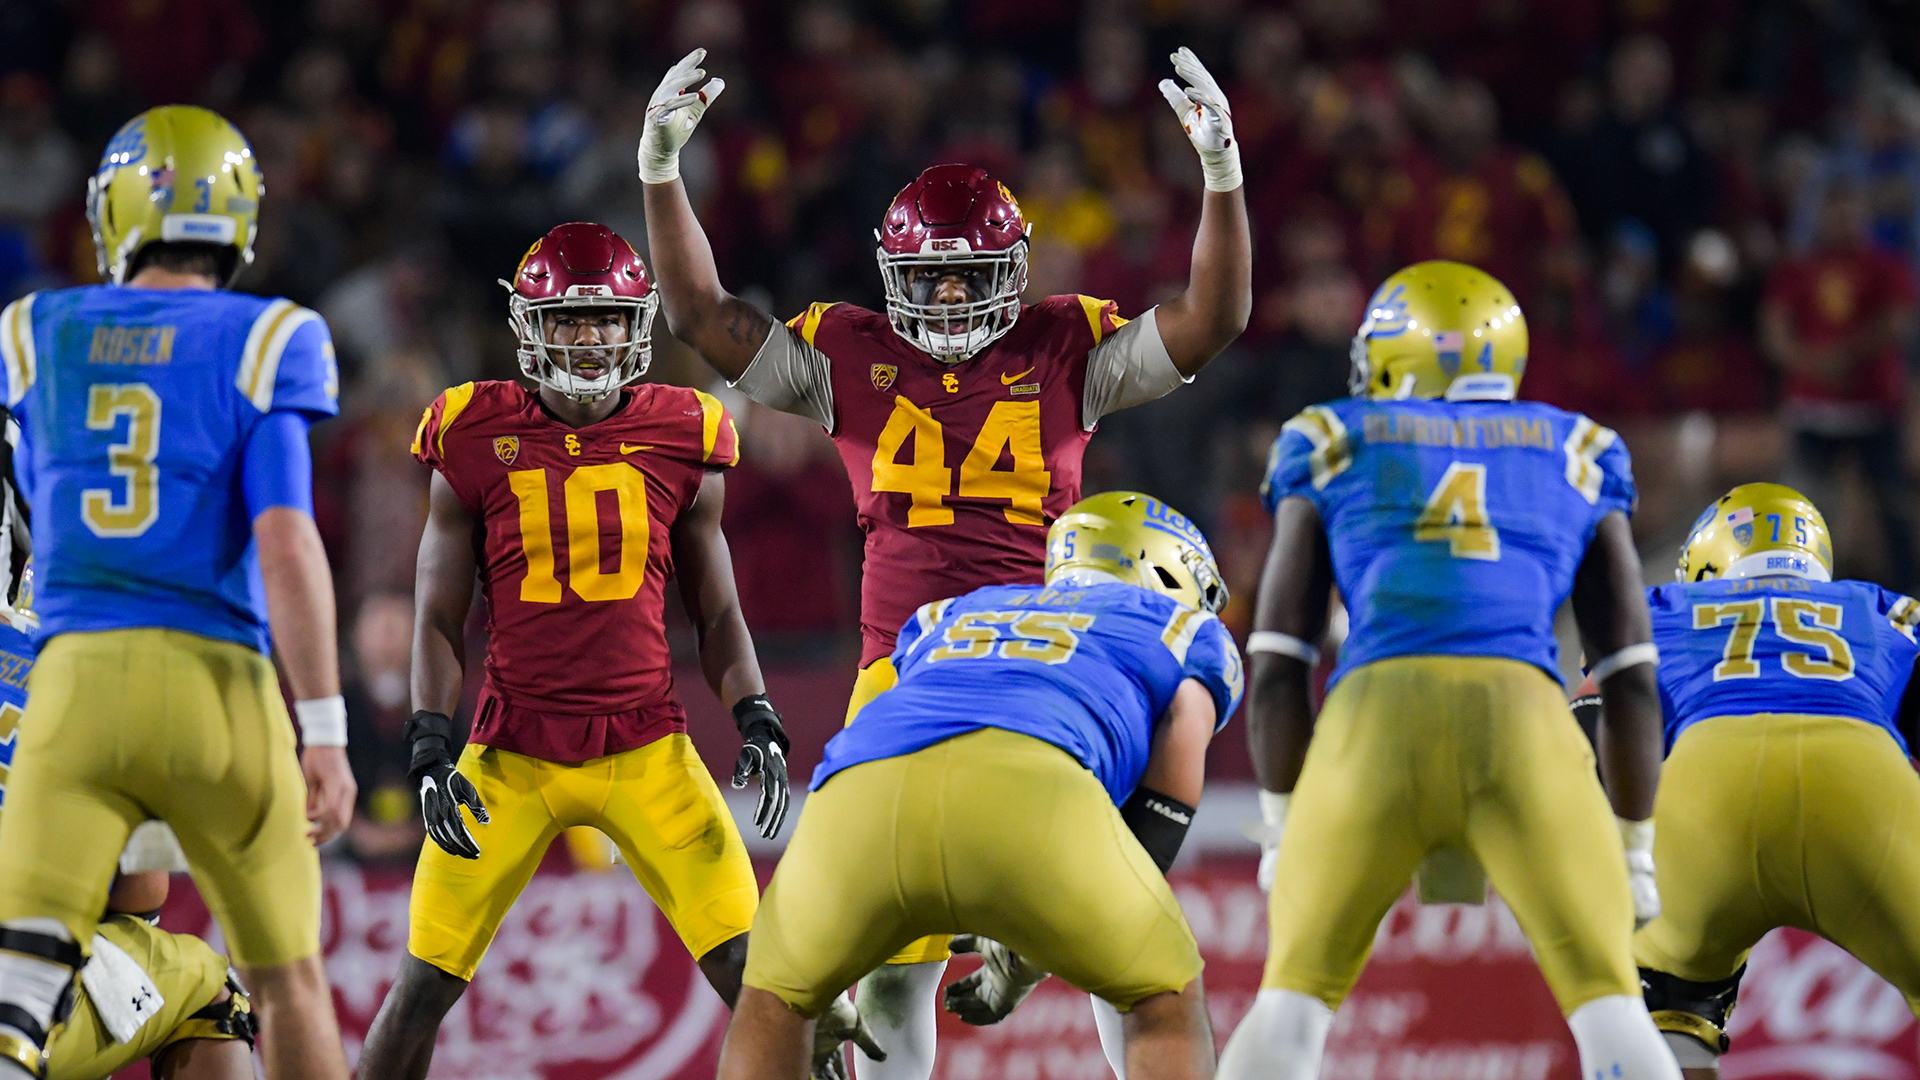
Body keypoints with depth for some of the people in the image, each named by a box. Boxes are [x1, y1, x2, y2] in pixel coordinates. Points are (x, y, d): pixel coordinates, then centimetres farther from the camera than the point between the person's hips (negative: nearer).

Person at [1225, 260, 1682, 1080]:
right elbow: (1631, 674, 23)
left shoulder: (1332, 445, 24)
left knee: (1294, 1000, 13)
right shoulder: (1575, 452, 27)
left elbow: (1277, 664, 18)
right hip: (1523, 713, 0)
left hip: (1376, 711, 0)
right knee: (1608, 1004, 4)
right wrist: (1634, 852, 27)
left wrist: (1282, 830, 24)